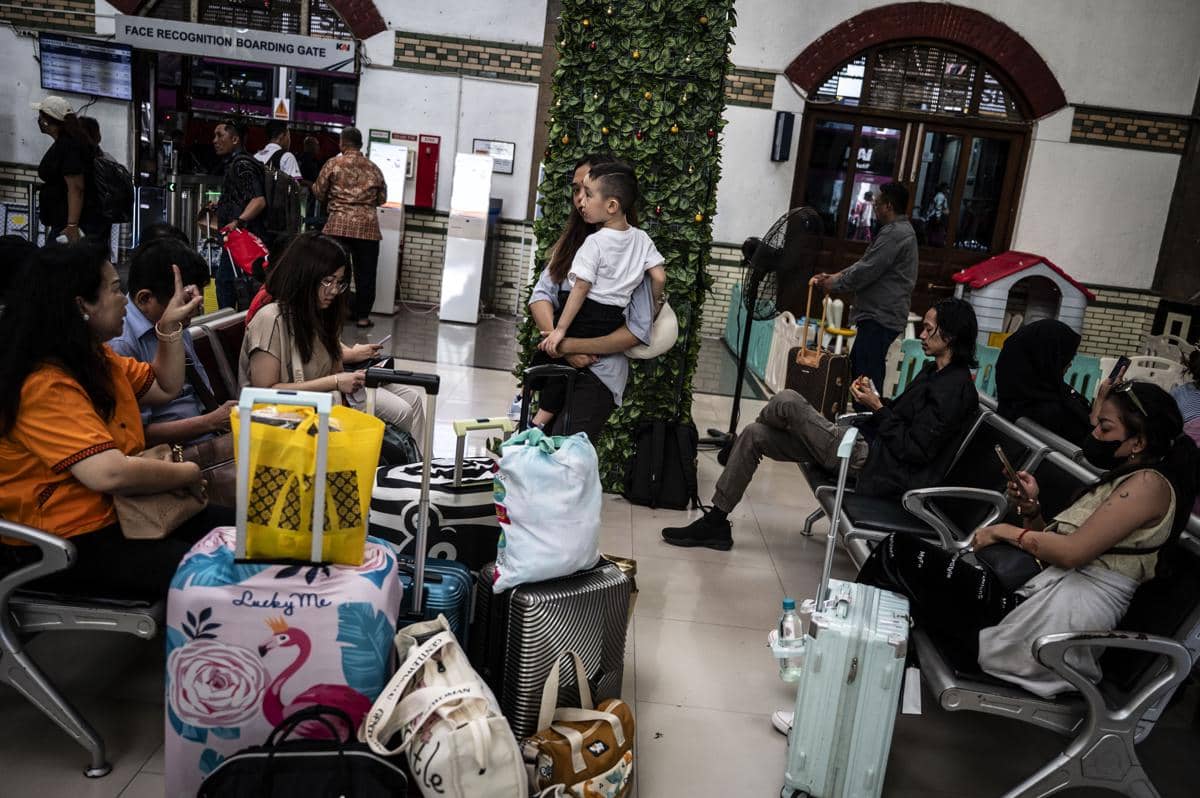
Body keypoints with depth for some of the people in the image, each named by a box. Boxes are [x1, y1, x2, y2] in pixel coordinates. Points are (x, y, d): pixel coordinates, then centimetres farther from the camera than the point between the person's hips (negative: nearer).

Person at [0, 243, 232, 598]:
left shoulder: (96, 356, 9)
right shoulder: (45, 386, -23)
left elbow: (165, 387, 24)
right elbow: (110, 474, -33)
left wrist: (170, 325, 12)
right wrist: (188, 474, -18)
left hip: (118, 511, 10)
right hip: (65, 543, -10)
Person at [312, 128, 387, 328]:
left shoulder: (333, 164, 1)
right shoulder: (373, 169, 8)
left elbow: (319, 193, 5)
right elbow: (382, 199, 14)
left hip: (339, 224, -1)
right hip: (367, 226, 2)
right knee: (365, 272, 7)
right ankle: (362, 315, 10)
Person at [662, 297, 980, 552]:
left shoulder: (954, 388, -13)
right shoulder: (934, 371, 17)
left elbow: (915, 450, -18)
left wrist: (878, 408, -12)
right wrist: (876, 399, 6)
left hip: (876, 464, -10)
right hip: (870, 445, 10)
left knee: (787, 401, -18)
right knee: (753, 437, 0)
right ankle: (715, 521, 5)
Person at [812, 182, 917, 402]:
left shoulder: (894, 233, -15)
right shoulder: (899, 230, 20)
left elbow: (866, 271, -17)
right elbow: (865, 264, 22)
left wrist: (834, 284, -4)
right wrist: (834, 276, 14)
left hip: (881, 317, -11)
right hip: (878, 315, 11)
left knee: (866, 375, -12)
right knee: (856, 366, 14)